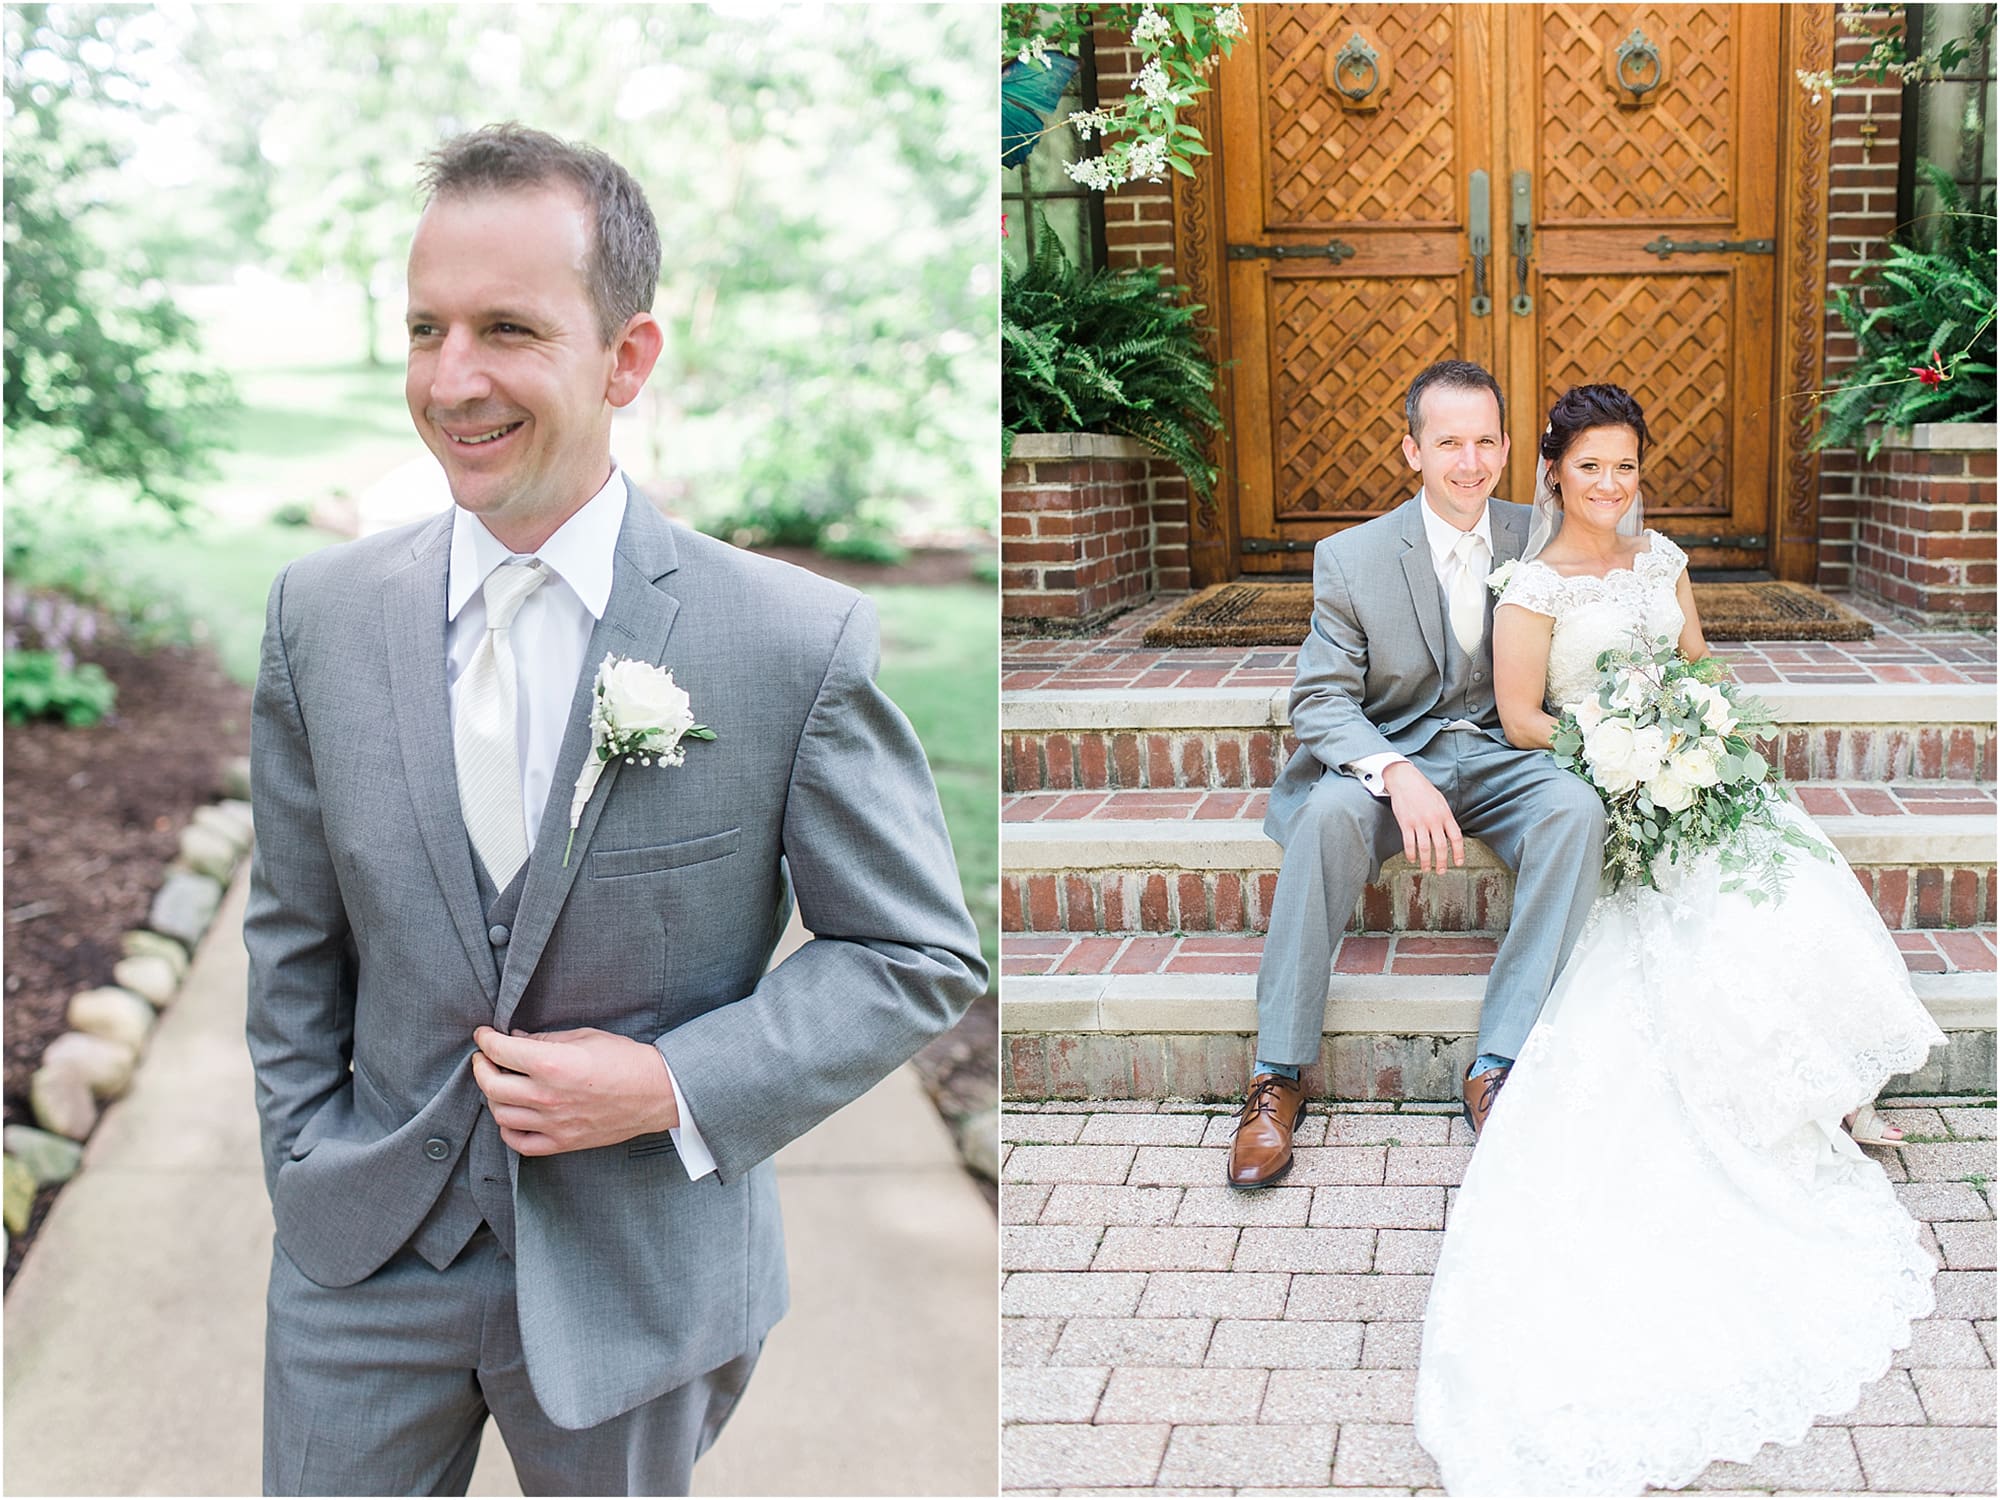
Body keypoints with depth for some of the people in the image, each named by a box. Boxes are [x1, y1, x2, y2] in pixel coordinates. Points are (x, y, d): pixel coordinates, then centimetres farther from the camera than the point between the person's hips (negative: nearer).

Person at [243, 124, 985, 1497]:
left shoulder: (799, 641, -16)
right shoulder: (323, 612, -5)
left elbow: (922, 956, -9)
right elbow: (296, 941, 5)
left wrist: (677, 1088, -19)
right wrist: (309, 1180, 4)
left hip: (638, 1269, -2)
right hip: (365, 1261, 2)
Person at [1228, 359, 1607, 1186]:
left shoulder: (1537, 539, 1)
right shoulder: (1351, 558, -6)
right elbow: (1320, 699, -9)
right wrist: (1398, 775, -29)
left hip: (1501, 755, 2)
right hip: (1389, 754, -2)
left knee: (1577, 809, -31)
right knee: (1330, 812, -35)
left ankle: (1496, 1066, -28)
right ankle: (1277, 1076, -27)